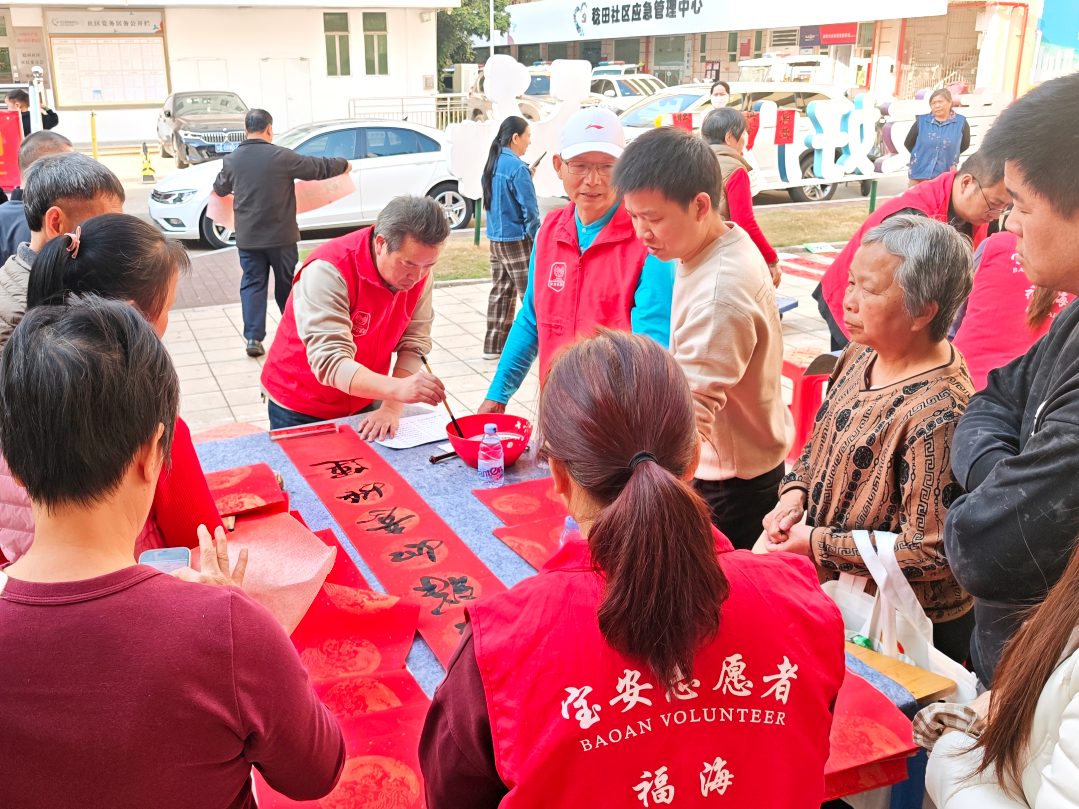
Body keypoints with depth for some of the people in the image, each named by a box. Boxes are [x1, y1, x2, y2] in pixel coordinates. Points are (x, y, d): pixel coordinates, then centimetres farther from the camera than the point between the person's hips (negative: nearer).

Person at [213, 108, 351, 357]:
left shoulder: (231, 160, 1)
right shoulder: (282, 156, -11)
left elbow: (220, 189, 19)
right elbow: (319, 168, -3)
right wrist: (343, 164, 17)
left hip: (247, 238, 2)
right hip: (281, 236, -2)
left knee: (252, 284, 8)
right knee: (287, 284, 12)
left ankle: (253, 337, -2)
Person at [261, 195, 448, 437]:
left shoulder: (419, 267, -13)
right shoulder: (328, 271, -30)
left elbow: (414, 344, -11)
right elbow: (330, 362, -37)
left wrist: (391, 408, -24)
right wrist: (397, 388, -51)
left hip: (364, 403, 5)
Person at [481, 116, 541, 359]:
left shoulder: (493, 164, 9)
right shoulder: (517, 168, -17)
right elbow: (529, 209, -18)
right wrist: (538, 239, -11)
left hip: (495, 239, 8)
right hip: (517, 240, -8)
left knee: (501, 291, 12)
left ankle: (494, 345, 15)